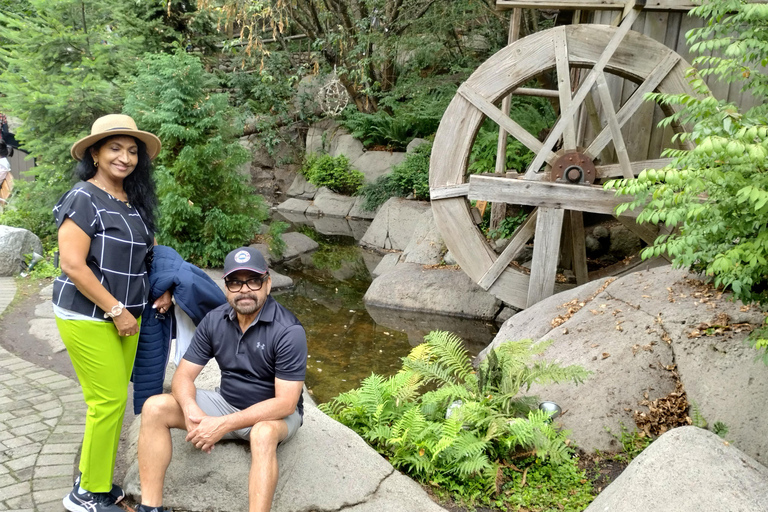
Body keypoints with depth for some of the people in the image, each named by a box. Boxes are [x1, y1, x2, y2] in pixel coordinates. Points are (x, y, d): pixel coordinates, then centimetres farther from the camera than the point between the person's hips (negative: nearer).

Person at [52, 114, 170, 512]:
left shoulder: (136, 201, 9)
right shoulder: (83, 199, -14)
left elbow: (148, 248, 23)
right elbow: (73, 266, -19)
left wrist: (163, 288, 8)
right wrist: (116, 310, -17)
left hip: (124, 315, 7)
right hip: (87, 317, -7)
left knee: (113, 399, 11)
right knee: (109, 400, -4)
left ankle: (94, 480, 27)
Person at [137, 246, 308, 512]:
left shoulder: (288, 331, -23)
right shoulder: (214, 320, -7)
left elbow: (285, 403, -25)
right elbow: (183, 376, -5)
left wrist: (224, 424, -31)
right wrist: (192, 411, -28)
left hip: (275, 413, -5)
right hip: (227, 402, 6)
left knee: (263, 433, -41)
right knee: (155, 407, -13)